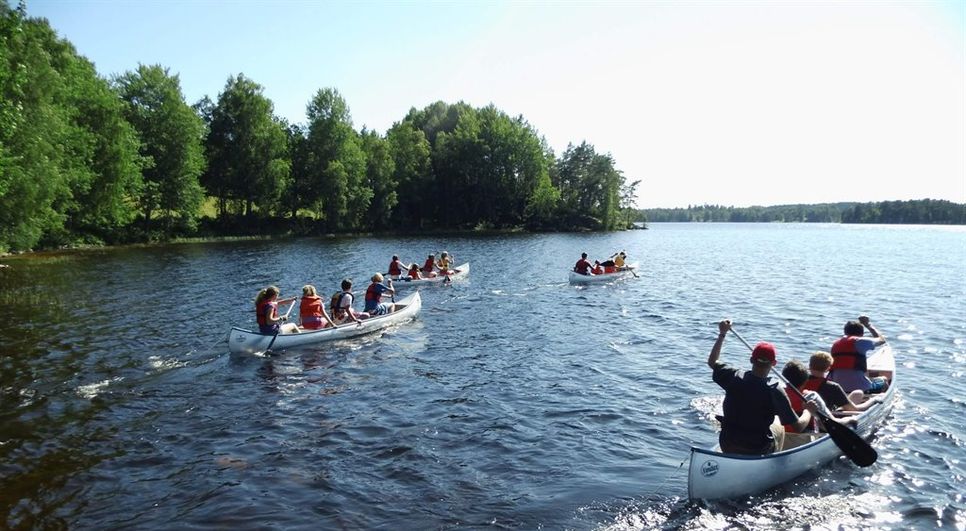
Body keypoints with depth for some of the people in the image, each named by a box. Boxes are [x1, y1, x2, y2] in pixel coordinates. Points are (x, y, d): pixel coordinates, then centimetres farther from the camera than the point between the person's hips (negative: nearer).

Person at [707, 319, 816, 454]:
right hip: (758, 452, -2)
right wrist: (808, 411, 9)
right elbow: (798, 426, -11)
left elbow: (712, 361, 7)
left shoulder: (733, 377, -15)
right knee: (778, 427, 28)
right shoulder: (775, 393, -22)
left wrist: (722, 334, 13)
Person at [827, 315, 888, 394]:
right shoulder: (860, 341, -3)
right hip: (861, 388, -5)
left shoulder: (835, 344, 12)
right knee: (883, 380, 25)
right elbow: (881, 340, 16)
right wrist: (868, 324, 26)